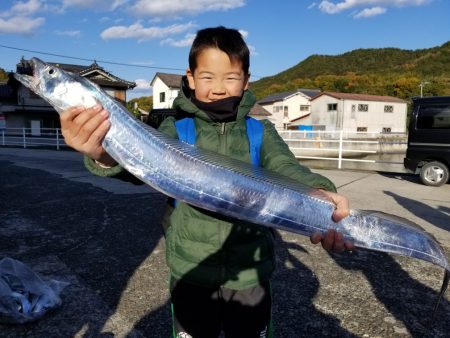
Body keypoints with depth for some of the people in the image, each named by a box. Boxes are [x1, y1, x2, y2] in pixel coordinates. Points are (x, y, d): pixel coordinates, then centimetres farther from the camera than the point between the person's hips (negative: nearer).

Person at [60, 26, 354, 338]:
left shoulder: (260, 132, -2)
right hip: (191, 277, 0)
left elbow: (285, 167, -20)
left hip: (251, 278, 1)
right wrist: (105, 155, -46)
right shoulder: (176, 129, -4)